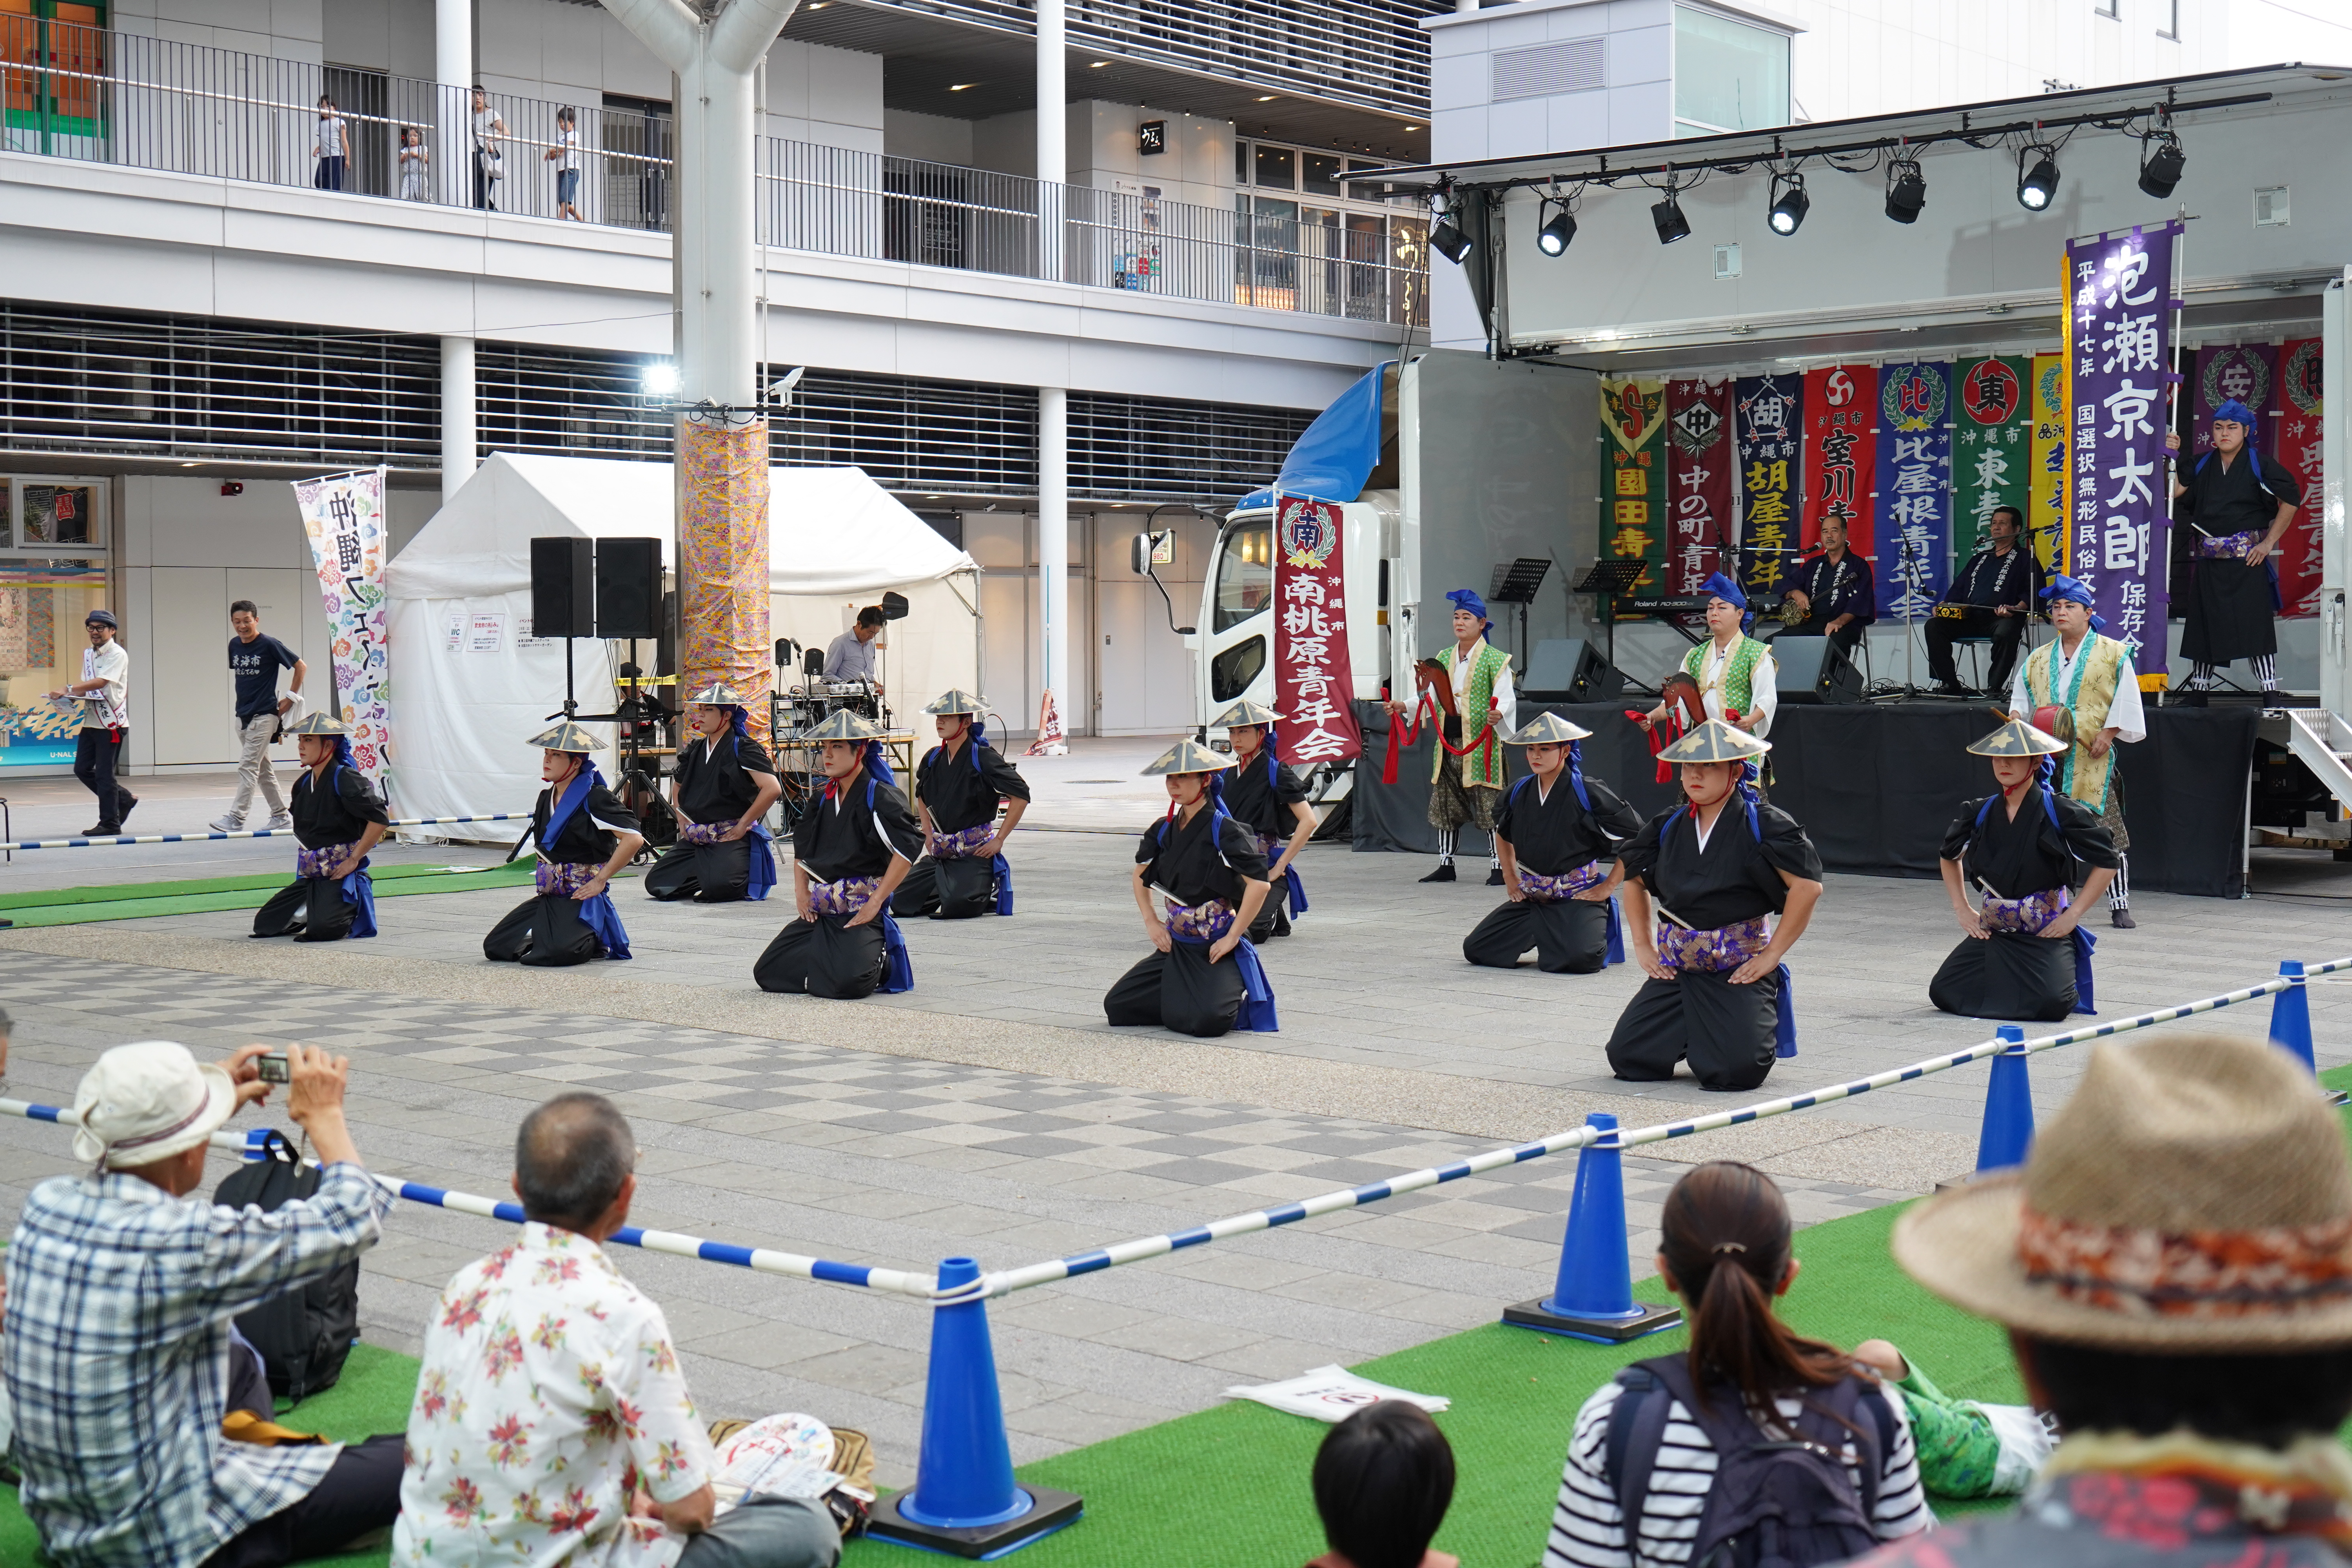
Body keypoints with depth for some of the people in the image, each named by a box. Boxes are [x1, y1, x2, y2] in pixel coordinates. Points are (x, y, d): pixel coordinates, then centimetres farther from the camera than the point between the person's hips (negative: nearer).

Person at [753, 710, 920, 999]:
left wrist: (875, 902, -19)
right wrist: (802, 892, 14)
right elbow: (801, 845, 29)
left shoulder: (880, 796, -9)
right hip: (820, 910, 7)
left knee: (847, 982, -29)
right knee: (766, 972, -3)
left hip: (861, 913, -7)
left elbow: (909, 847, -20)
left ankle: (882, 963, 5)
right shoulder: (823, 799, 14)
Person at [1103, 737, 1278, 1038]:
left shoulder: (1224, 830, -14)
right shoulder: (1163, 831, 6)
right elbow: (1140, 877, 24)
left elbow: (1260, 884, -22)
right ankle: (1177, 1001, 19)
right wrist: (1152, 923, 12)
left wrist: (1232, 938, -18)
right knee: (1116, 1005, -3)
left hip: (1217, 948, -6)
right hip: (1176, 945, 7)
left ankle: (1236, 999, 7)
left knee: (1207, 1021, -29)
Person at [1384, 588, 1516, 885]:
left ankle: (1499, 867, 0)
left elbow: (1507, 697, -11)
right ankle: (1446, 864, 18)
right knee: (1444, 804, 9)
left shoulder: (1494, 659, -3)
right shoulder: (1444, 659, 15)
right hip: (1448, 743, 6)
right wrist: (1404, 707, 4)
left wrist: (1498, 713, -32)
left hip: (1482, 741, -6)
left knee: (1489, 805, -6)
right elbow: (1432, 699, 18)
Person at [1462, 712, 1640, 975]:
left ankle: (1601, 934, 7)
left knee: (1578, 959, -31)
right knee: (1475, 949, -5)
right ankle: (1543, 934, 19)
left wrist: (1608, 886, -10)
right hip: (1530, 897, 6)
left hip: (1577, 897, -5)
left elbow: (1637, 837, -11)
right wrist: (1511, 878, 17)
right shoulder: (1519, 793, 5)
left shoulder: (1587, 792, -12)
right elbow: (1503, 834, 28)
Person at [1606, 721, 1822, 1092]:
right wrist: (1643, 946, 15)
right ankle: (1690, 1036, 24)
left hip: (1740, 973, -5)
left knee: (1736, 1069, -22)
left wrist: (1771, 955, -12)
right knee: (1626, 1057, -8)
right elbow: (1634, 878, 25)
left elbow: (1808, 887, -12)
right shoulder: (1668, 827, 9)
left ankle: (1766, 1022, 16)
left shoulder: (1763, 824, -7)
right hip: (1674, 972, 5)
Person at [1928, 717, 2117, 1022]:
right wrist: (1962, 908, 14)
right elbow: (1950, 856, 25)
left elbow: (2107, 863, -4)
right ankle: (2005, 982, 20)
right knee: (1942, 992, -11)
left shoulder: (2060, 812, -8)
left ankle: (2068, 975, 12)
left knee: (2050, 1003, -27)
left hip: (2047, 931, -4)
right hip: (1992, 930, 4)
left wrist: (2073, 914, -9)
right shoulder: (1980, 813, 5)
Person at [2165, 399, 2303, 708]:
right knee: (2204, 622, 9)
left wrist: (2269, 542, -5)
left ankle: (2270, 693, -7)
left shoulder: (2259, 464, -2)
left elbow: (2291, 500, -4)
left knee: (2255, 622, -9)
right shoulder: (2203, 466, 11)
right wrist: (2170, 458, -4)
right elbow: (2175, 492, 4)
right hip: (2209, 560, 5)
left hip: (2247, 558, -4)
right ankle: (2198, 689, 19)